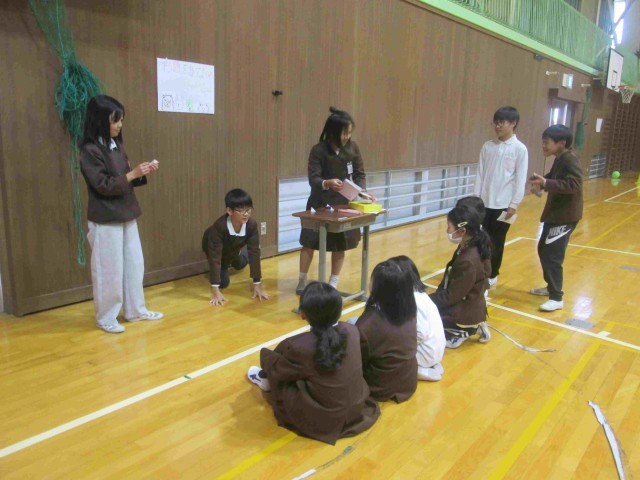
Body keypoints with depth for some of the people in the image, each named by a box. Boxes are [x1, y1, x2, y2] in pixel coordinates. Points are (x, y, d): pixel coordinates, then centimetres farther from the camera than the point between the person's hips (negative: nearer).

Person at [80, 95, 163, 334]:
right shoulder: (90, 151, -15)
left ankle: (135, 310, 28)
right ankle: (106, 318, 18)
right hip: (105, 220, -8)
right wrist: (133, 173, -20)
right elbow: (103, 185, -19)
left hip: (126, 215, 8)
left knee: (134, 265, 14)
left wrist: (142, 173, -2)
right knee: (109, 270, 2)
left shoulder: (117, 145, 10)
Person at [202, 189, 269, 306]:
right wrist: (215, 291, -46)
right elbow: (214, 256, -44)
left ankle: (230, 260, 41)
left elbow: (254, 253, -32)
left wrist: (258, 285, -33)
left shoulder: (252, 225, -35)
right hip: (216, 248, -3)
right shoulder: (219, 226, -45)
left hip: (234, 248, 3)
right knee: (223, 282, -8)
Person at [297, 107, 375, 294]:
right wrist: (327, 183, -42)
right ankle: (302, 282, 19)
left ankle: (333, 284, 21)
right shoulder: (319, 150, -14)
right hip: (321, 203, -3)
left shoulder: (353, 148, -4)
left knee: (340, 243, 8)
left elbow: (359, 174, 1)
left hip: (343, 203, 3)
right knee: (310, 241, 3)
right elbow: (313, 178, -21)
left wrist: (363, 191, -17)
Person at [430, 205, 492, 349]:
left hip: (465, 312, -9)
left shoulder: (468, 261, -31)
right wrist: (431, 298, 3)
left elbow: (451, 296, -23)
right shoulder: (469, 248, -2)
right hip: (468, 306, 9)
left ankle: (458, 332, 4)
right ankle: (472, 327, 17)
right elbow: (449, 283, 7)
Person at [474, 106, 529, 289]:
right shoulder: (488, 146, 5)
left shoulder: (520, 149, -6)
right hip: (484, 202, 3)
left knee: (497, 242, 7)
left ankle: (492, 275, 22)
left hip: (504, 204, -3)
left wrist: (514, 205, -10)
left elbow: (520, 179, -7)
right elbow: (480, 174, 6)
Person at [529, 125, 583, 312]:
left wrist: (546, 183, -34)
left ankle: (557, 298, 0)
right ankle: (551, 287, 33)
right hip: (555, 213, 10)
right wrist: (541, 182, -3)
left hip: (565, 216, -10)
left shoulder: (570, 159, -18)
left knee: (552, 255, -9)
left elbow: (574, 185, -28)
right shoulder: (560, 159, 10)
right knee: (543, 250, 18)